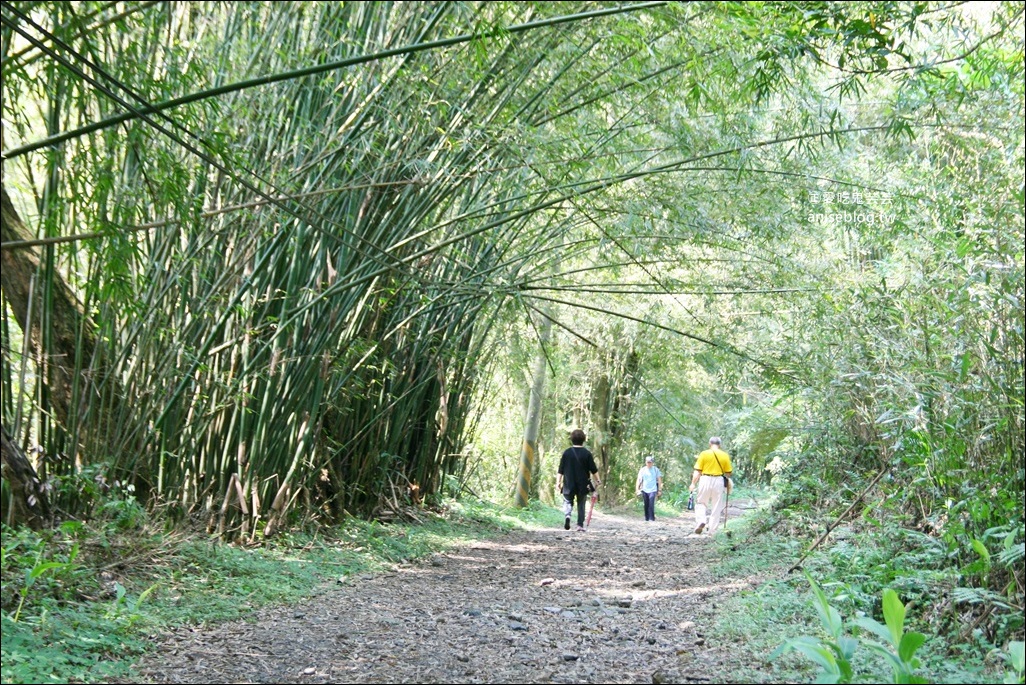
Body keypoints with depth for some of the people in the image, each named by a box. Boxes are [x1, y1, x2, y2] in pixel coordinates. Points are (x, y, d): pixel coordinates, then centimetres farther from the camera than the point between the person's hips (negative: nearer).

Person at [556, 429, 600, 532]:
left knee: (567, 501, 11)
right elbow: (593, 469, 1)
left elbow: (560, 470, -2)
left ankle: (567, 515, -19)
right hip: (583, 484, 0)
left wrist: (558, 482, 3)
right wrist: (597, 480, 16)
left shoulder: (567, 452, -3)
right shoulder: (586, 453, -4)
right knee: (581, 504, 12)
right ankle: (580, 525, 9)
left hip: (569, 484, 0)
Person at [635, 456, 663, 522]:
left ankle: (652, 518, -5)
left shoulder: (656, 469, 1)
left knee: (651, 505, -12)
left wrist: (660, 490, 1)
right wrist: (637, 489, -4)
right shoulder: (642, 470, 5)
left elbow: (659, 480, 4)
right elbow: (639, 480, 5)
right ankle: (646, 518, 17)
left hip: (652, 490, -3)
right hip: (644, 490, 3)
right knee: (646, 505, 7)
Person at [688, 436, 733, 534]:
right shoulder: (725, 455, 2)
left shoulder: (704, 454, -2)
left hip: (705, 479, -1)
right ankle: (712, 530, 9)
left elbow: (697, 471, -5)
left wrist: (693, 483, 1)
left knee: (701, 503, 13)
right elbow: (728, 473, 4)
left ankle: (701, 521, -11)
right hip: (719, 481, 1)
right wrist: (728, 482, 23)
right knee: (716, 506, 8)